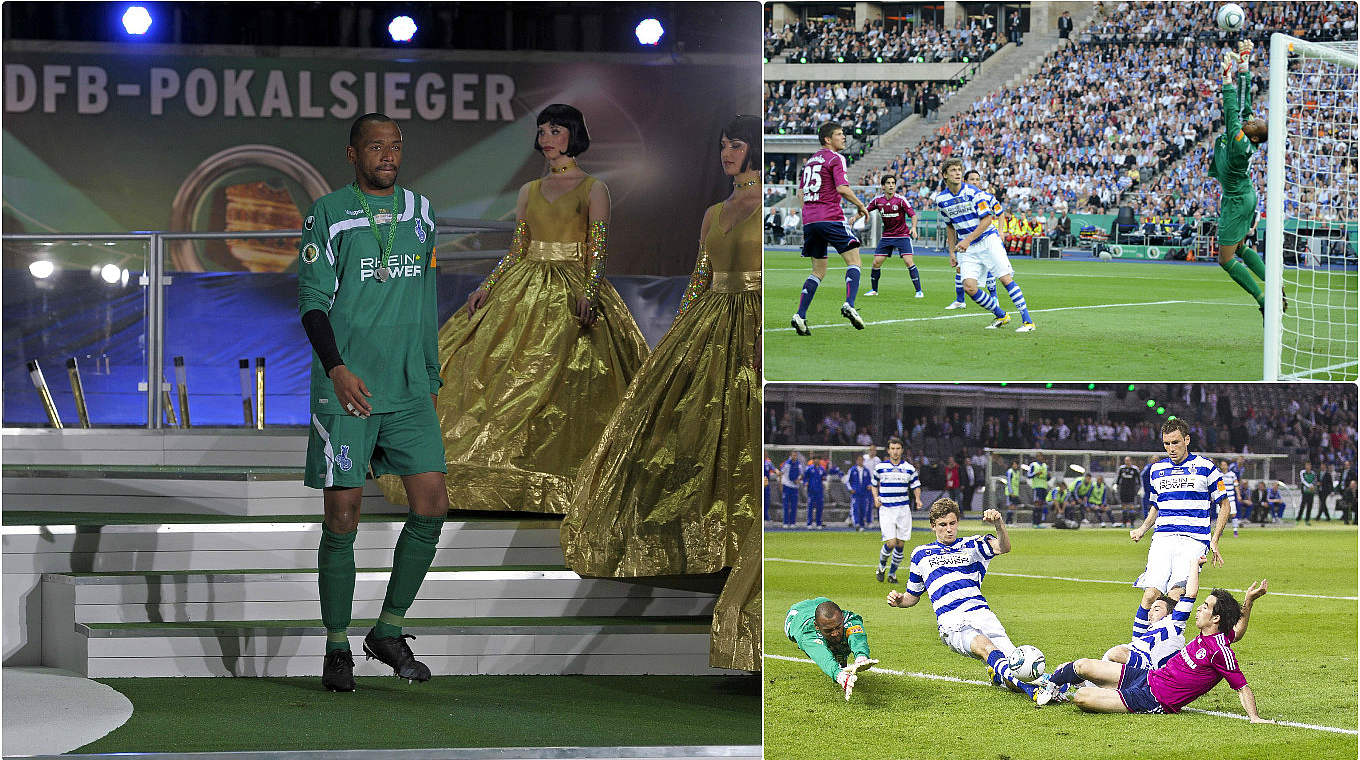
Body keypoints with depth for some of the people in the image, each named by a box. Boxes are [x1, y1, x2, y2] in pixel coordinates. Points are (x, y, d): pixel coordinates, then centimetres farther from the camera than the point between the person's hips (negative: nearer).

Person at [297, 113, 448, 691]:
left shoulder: (419, 212, 13)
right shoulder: (328, 215, -2)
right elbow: (312, 301, -7)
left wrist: (431, 380, 19)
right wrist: (337, 370, -20)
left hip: (409, 389, 5)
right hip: (345, 388, -4)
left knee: (432, 508, -4)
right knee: (342, 517, -3)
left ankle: (388, 630, 10)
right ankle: (336, 648, 9)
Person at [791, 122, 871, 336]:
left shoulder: (811, 160, 21)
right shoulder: (835, 158, -4)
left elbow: (801, 191, 23)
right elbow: (842, 188, -16)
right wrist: (861, 206, -4)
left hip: (809, 220, 7)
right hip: (830, 218, -7)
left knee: (818, 271, 12)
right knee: (854, 261, -1)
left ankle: (800, 316, -1)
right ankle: (849, 305, -21)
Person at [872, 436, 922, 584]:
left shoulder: (909, 468, 4)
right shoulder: (880, 467, 2)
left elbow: (916, 486, 12)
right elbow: (874, 485, 16)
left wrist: (917, 499, -8)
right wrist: (876, 498, -2)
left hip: (903, 509, 2)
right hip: (886, 510, -2)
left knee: (900, 544, 1)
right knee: (891, 543, -13)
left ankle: (892, 573, 18)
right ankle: (881, 566, 14)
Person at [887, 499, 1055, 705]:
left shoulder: (971, 546, 21)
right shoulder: (920, 555, 24)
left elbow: (1003, 547, 1)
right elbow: (912, 597, 32)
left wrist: (999, 523, -19)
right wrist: (899, 600, 8)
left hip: (980, 614, 6)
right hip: (951, 624, -6)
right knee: (985, 646, -37)